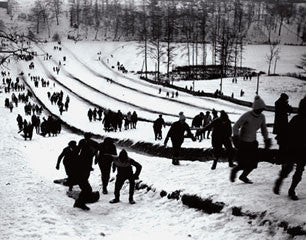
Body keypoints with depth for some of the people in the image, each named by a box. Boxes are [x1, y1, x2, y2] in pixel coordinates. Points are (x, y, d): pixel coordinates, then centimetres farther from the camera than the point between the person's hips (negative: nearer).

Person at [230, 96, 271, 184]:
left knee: (253, 163, 1)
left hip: (253, 142, 6)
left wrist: (267, 140, 8)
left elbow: (264, 129, 15)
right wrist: (236, 137, -29)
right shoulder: (247, 116, -19)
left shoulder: (262, 117, -1)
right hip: (243, 142, -6)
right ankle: (234, 171, 24)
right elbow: (236, 126, -16)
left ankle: (243, 176, 27)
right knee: (243, 164, -10)